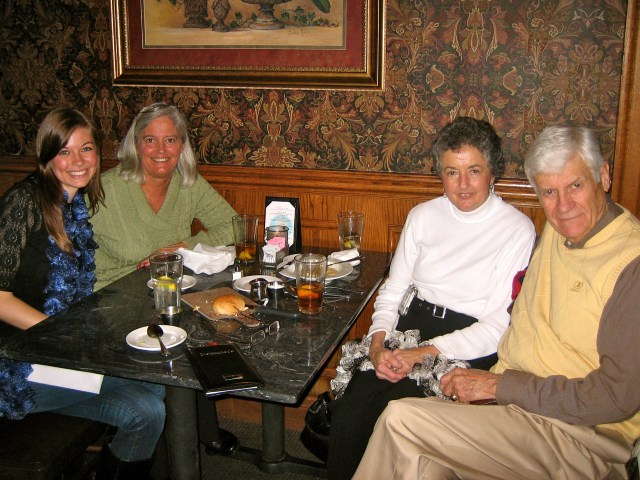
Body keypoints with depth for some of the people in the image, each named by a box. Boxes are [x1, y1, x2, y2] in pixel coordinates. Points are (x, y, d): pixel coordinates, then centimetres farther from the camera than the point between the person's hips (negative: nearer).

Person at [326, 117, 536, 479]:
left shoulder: (518, 229, -3)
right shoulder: (423, 216, 11)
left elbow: (499, 325, -8)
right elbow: (393, 290, 13)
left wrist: (424, 353, -17)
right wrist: (378, 342, -7)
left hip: (470, 349, -3)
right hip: (410, 324, 4)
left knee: (392, 411, -28)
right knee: (349, 411, -23)